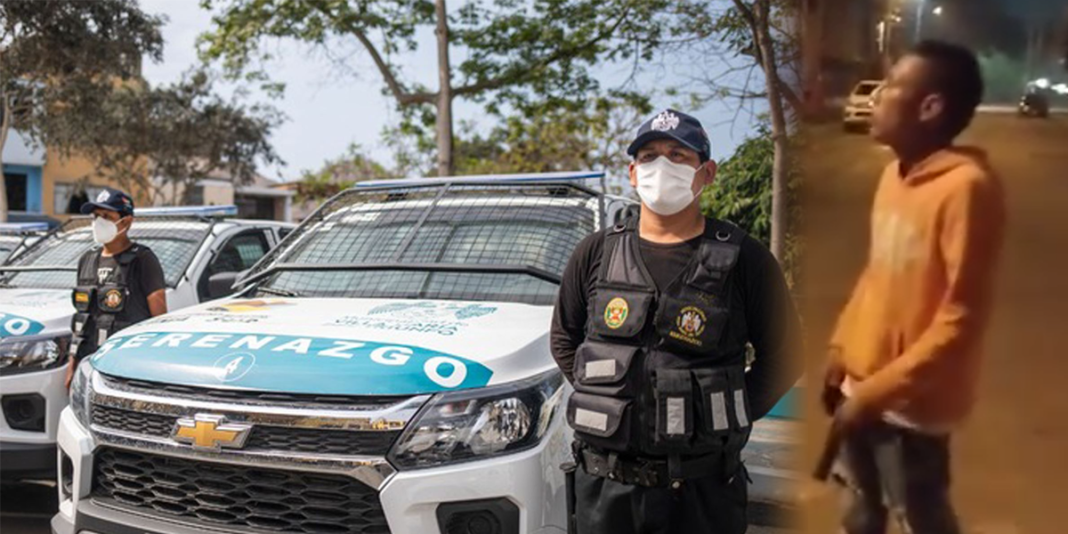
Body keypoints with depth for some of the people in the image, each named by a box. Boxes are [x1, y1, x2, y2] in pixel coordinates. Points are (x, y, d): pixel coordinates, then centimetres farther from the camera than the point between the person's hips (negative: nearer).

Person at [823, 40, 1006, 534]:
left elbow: (961, 319, -23)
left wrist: (877, 391, -22)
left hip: (912, 399, -7)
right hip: (865, 382, 7)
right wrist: (841, 350, 11)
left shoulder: (966, 187, -23)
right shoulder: (895, 174, 2)